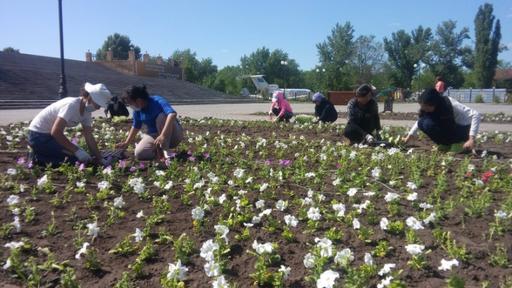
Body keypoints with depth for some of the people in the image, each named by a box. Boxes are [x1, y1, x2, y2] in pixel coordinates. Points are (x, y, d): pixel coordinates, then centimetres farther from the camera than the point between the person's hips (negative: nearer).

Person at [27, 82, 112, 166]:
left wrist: (99, 159, -6)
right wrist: (77, 150, -29)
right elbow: (56, 132, -31)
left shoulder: (86, 110, -1)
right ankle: (39, 160, -5)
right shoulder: (72, 105, -26)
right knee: (74, 159, -19)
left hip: (49, 135, 9)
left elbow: (89, 136, -2)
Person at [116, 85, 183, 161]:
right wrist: (127, 143, 15)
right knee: (139, 153, -22)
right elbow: (136, 126, 14)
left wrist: (163, 135, -51)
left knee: (162, 116, -34)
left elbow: (173, 114, -43)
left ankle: (165, 150, -24)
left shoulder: (158, 101, -25)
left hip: (174, 135, -4)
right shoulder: (137, 110, -4)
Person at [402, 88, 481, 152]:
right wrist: (409, 137, -2)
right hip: (449, 128, 7)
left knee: (428, 124, -29)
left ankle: (458, 143, -12)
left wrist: (471, 139, -37)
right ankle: (447, 144, -1)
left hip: (462, 129, -7)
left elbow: (476, 115, -31)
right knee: (422, 122, -13)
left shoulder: (451, 105, -29)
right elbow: (420, 120, 6)